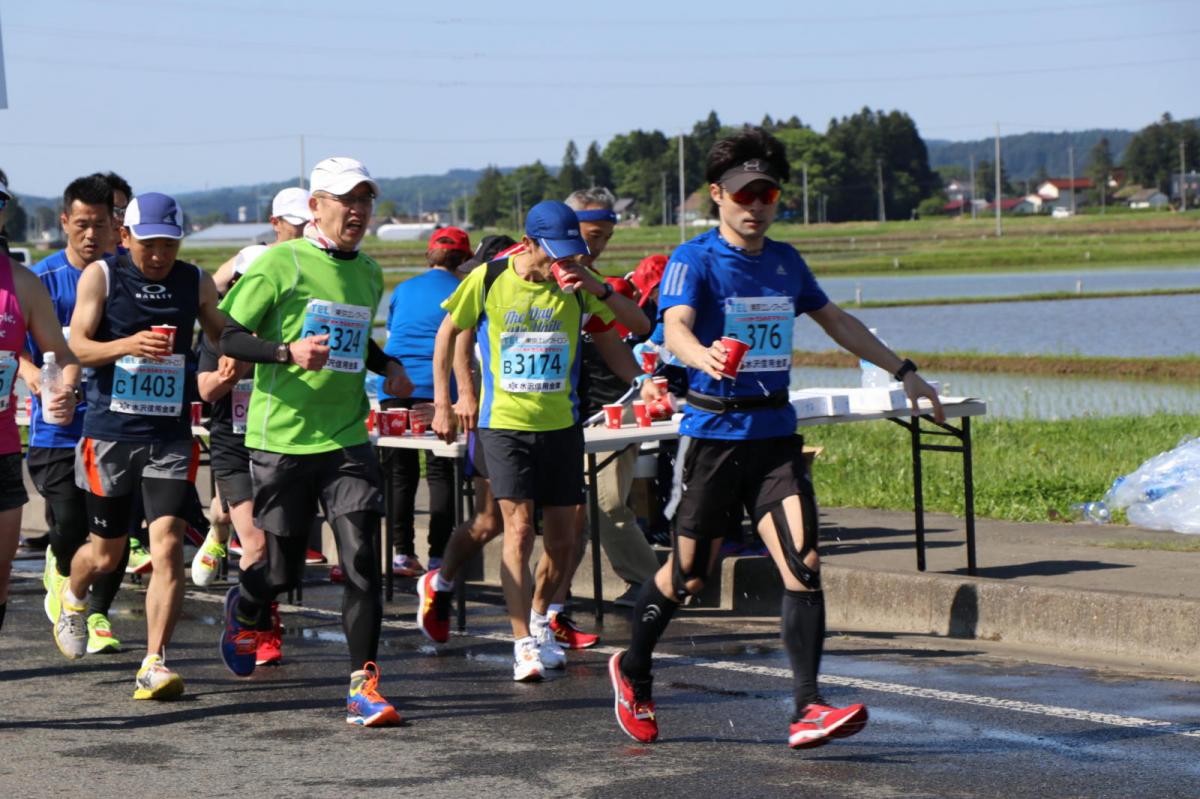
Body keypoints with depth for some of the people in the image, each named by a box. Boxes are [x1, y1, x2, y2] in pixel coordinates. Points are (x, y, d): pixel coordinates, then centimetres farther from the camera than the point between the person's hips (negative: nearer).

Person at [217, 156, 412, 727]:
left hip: (346, 438, 4)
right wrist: (287, 352, -23)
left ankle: (363, 686, -9)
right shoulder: (280, 263, -7)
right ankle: (241, 610, 41)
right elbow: (227, 337, -8)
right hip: (281, 440, -4)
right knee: (283, 568, 5)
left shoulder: (369, 274, 12)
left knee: (360, 557, -11)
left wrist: (388, 367, 13)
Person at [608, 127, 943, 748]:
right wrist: (705, 358, -48)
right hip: (713, 434, -4)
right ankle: (632, 672, 32)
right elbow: (675, 327, -25)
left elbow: (836, 321, 26)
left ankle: (807, 710, -15)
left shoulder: (785, 261, 12)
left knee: (803, 565, -12)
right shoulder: (694, 260, -7)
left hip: (776, 434, 4)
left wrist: (903, 372, 26)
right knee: (688, 574, 6)